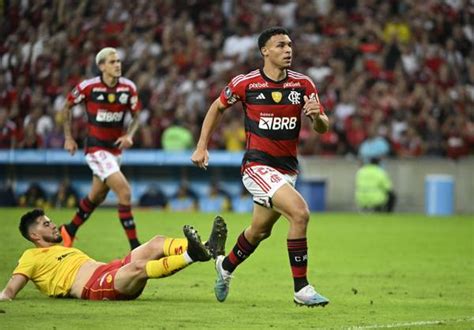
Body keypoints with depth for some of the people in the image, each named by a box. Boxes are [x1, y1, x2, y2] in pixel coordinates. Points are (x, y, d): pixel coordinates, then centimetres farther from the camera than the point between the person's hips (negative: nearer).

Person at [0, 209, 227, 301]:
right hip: (94, 286, -9)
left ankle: (208, 249, -33)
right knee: (137, 267, -36)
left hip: (111, 270, 9)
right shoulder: (32, 257, 12)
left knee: (157, 243, -11)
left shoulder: (64, 250, 36)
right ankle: (191, 255, -54)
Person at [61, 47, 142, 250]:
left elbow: (136, 116, 8)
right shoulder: (88, 87, -13)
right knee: (124, 191, -19)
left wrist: (129, 135, -10)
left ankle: (69, 231, 43)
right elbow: (67, 107, 3)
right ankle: (135, 247, -15)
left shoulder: (129, 88, -3)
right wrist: (68, 137, 3)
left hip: (116, 148, 6)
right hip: (96, 148, -6)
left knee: (97, 196, 19)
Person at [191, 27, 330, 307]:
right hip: (257, 165, -5)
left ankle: (226, 266, 49)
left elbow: (323, 128, 0)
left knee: (260, 230, 19)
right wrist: (202, 146, 7)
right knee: (300, 212, -24)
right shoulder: (246, 83, -7)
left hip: (287, 168, 5)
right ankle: (302, 289, -18)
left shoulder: (303, 84, 0)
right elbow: (218, 107, 10)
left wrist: (317, 116, -23)